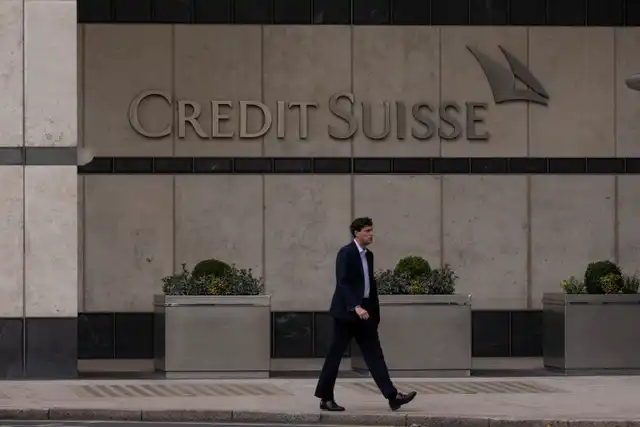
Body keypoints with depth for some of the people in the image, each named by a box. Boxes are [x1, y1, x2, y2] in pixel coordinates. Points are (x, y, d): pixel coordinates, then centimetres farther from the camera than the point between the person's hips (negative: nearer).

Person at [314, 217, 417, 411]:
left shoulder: (368, 255, 14)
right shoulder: (346, 253, -11)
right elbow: (342, 283, -21)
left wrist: (375, 311, 16)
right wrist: (356, 307, -31)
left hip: (365, 311, 8)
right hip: (346, 311, -8)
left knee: (374, 354, 0)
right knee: (335, 354, -1)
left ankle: (392, 396, -8)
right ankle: (326, 398, 7)